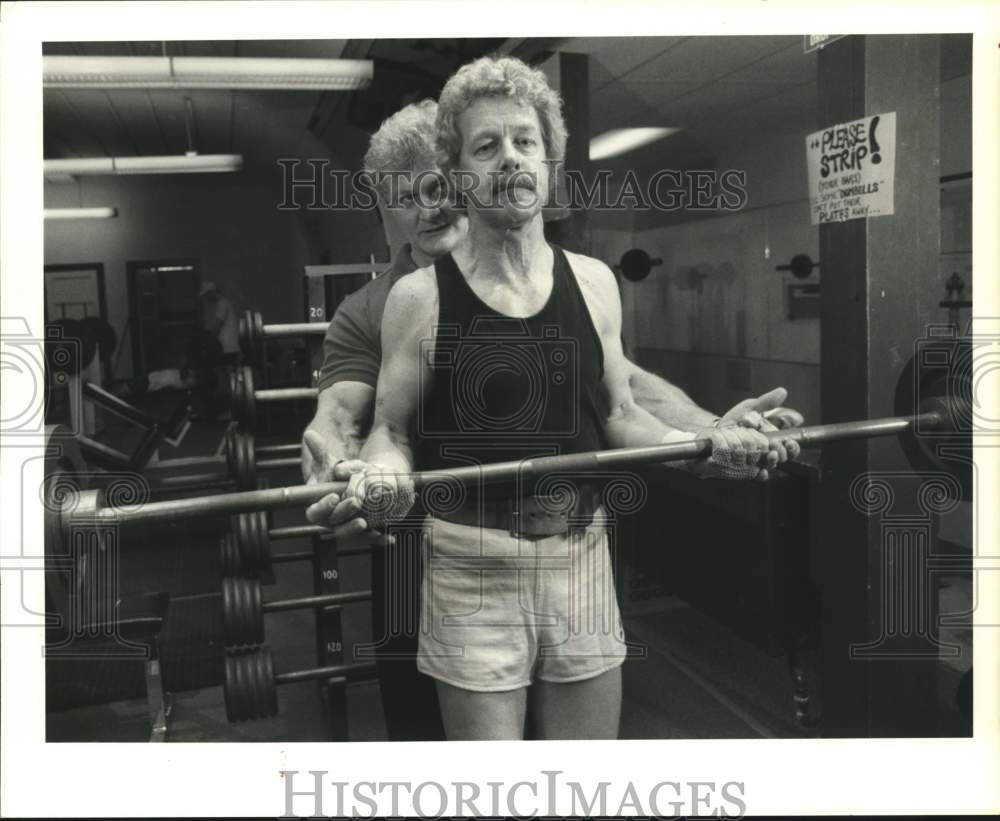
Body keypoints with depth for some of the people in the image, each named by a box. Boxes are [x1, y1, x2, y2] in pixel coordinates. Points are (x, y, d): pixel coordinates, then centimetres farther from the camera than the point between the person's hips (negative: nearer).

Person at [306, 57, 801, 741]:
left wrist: (706, 443, -5)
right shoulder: (421, 298, -7)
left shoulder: (593, 282, 3)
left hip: (582, 556, 4)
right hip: (474, 564, -3)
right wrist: (379, 470, -24)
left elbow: (619, 414, 10)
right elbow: (392, 431, -2)